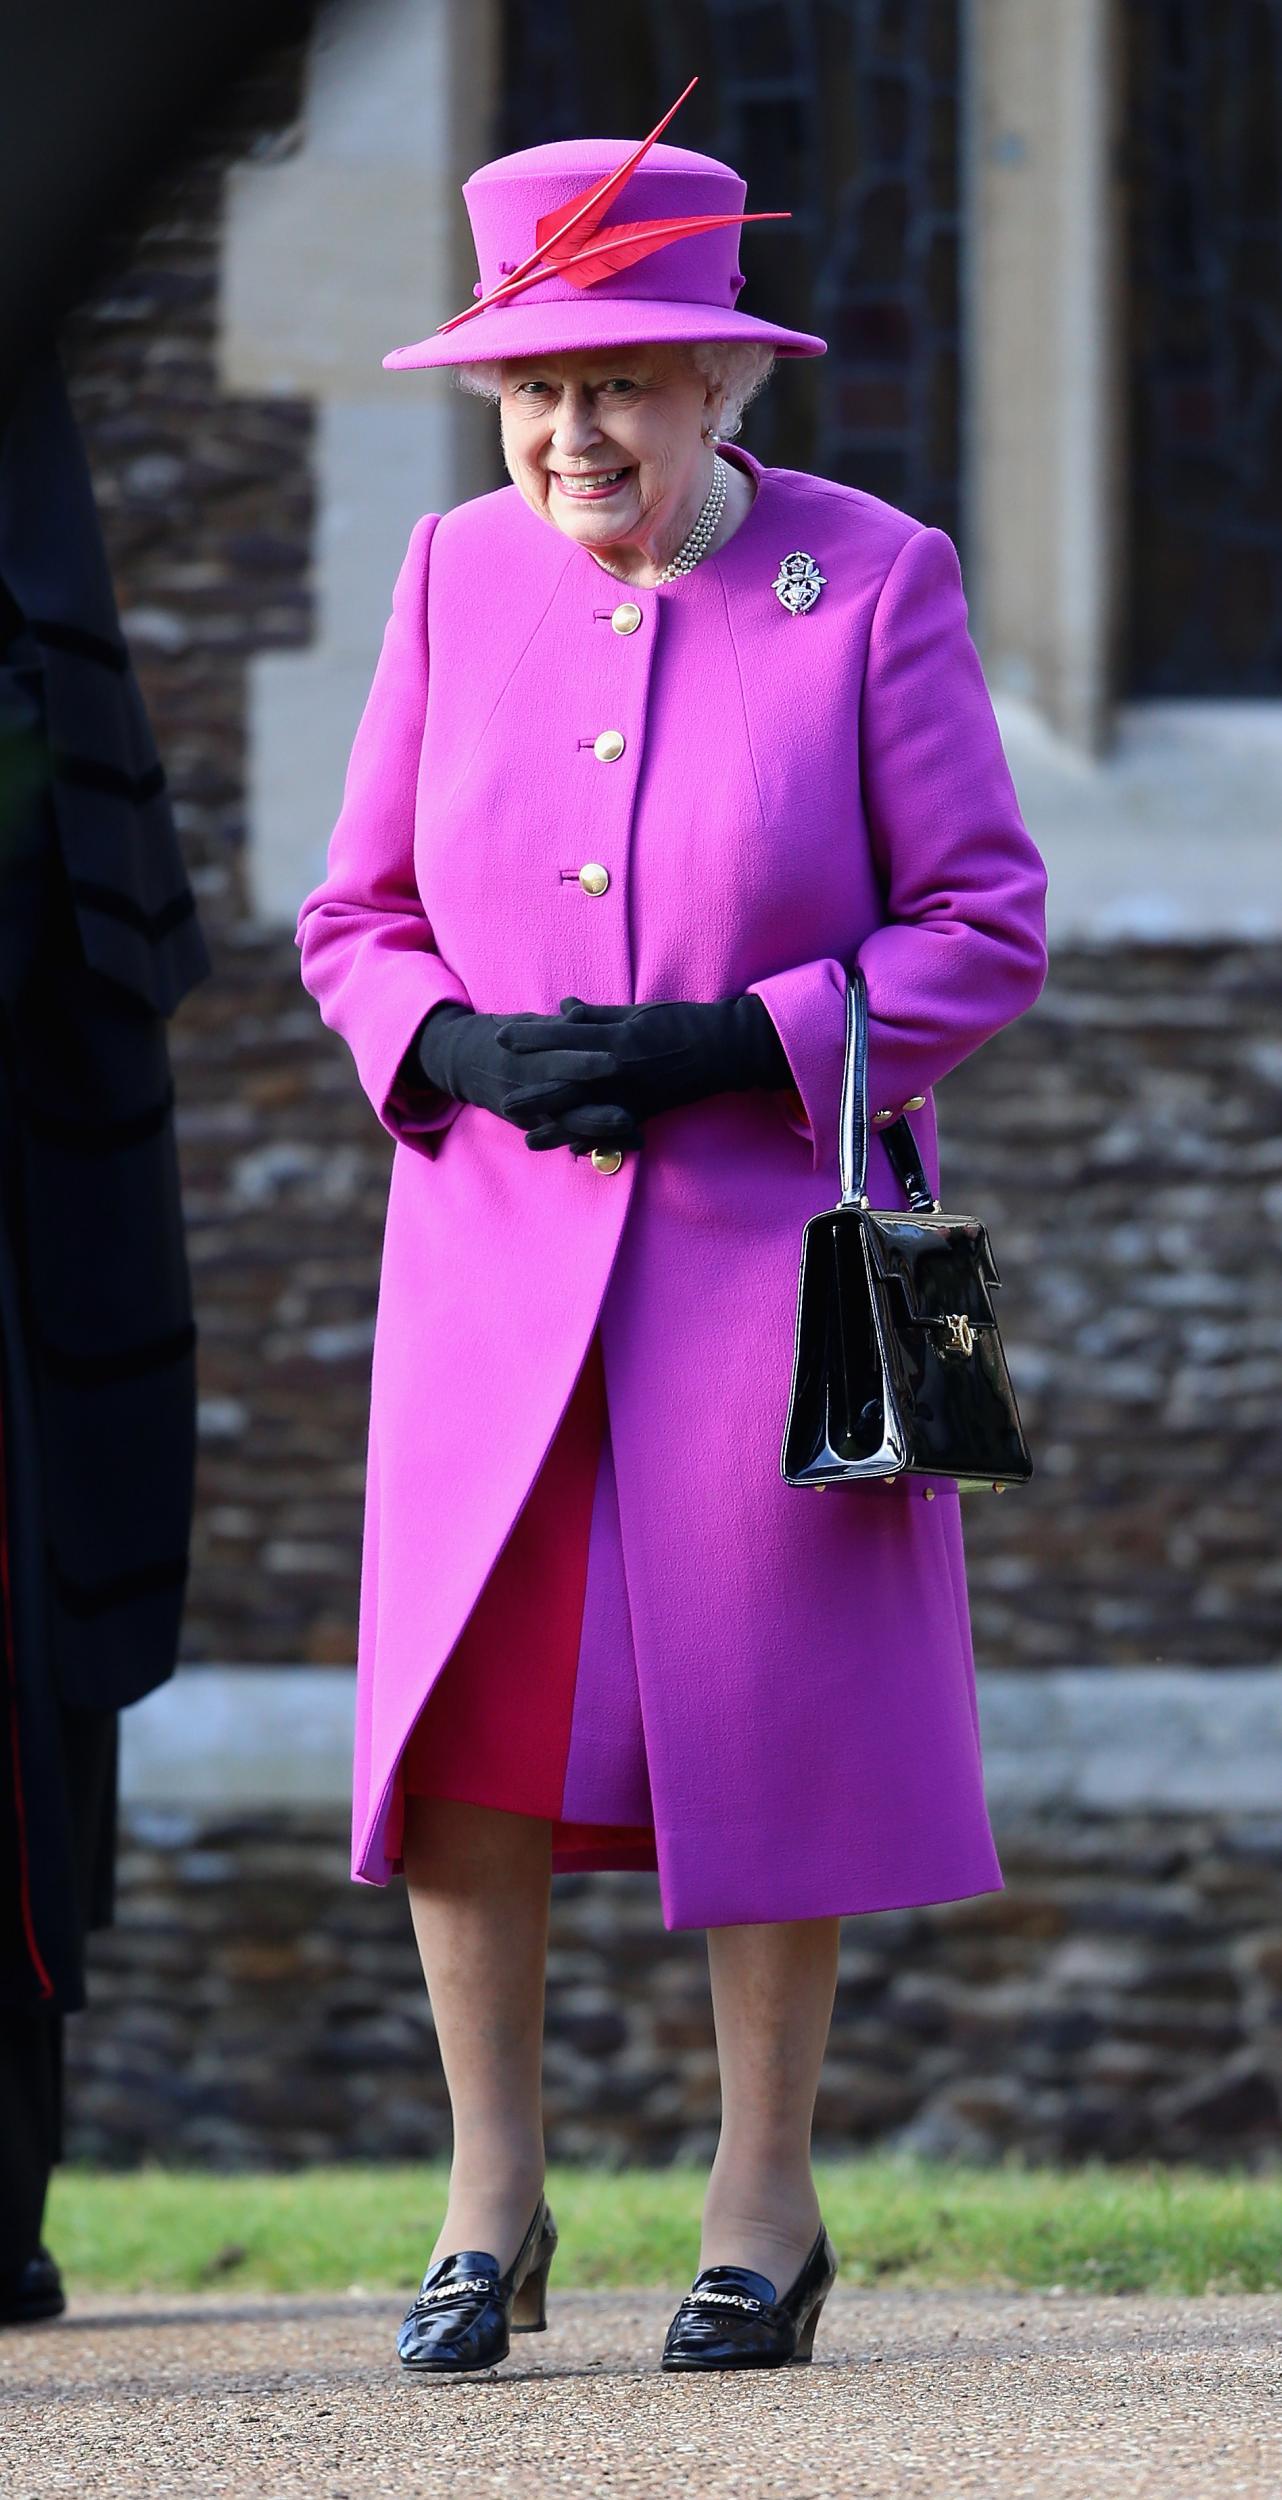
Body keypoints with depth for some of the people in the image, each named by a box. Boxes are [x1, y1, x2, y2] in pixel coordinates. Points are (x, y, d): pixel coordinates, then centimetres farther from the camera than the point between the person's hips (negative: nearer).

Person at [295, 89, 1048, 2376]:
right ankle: (491, 2200, 5)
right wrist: (455, 1048, -9)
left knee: (768, 1711, -1)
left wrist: (737, 1042, -15)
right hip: (494, 1237, 3)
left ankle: (766, 2201, 11)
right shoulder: (459, 578, 7)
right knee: (468, 1710, -5)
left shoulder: (872, 580, -3)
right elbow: (355, 918, 12)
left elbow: (985, 925, -2)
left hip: (770, 1237, -2)